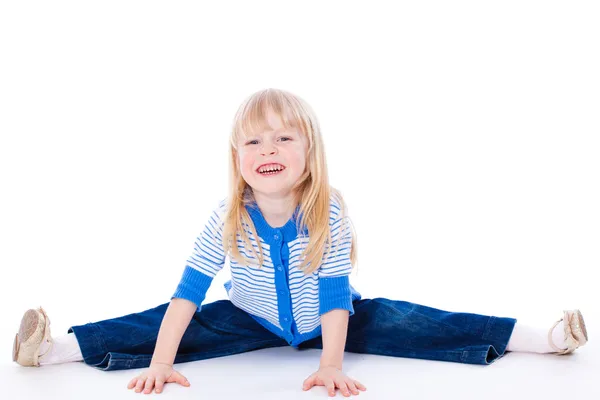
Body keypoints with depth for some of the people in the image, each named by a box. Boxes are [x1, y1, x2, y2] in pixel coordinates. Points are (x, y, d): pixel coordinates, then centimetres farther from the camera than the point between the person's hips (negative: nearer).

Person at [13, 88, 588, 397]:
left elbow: (335, 297, -23)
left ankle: (545, 337, -13)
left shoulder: (328, 214, -26)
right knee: (181, 324, -15)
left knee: (403, 323, -15)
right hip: (250, 321, 1)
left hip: (325, 322, -1)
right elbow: (188, 291, -22)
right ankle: (55, 347, -13)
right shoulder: (227, 219, -23)